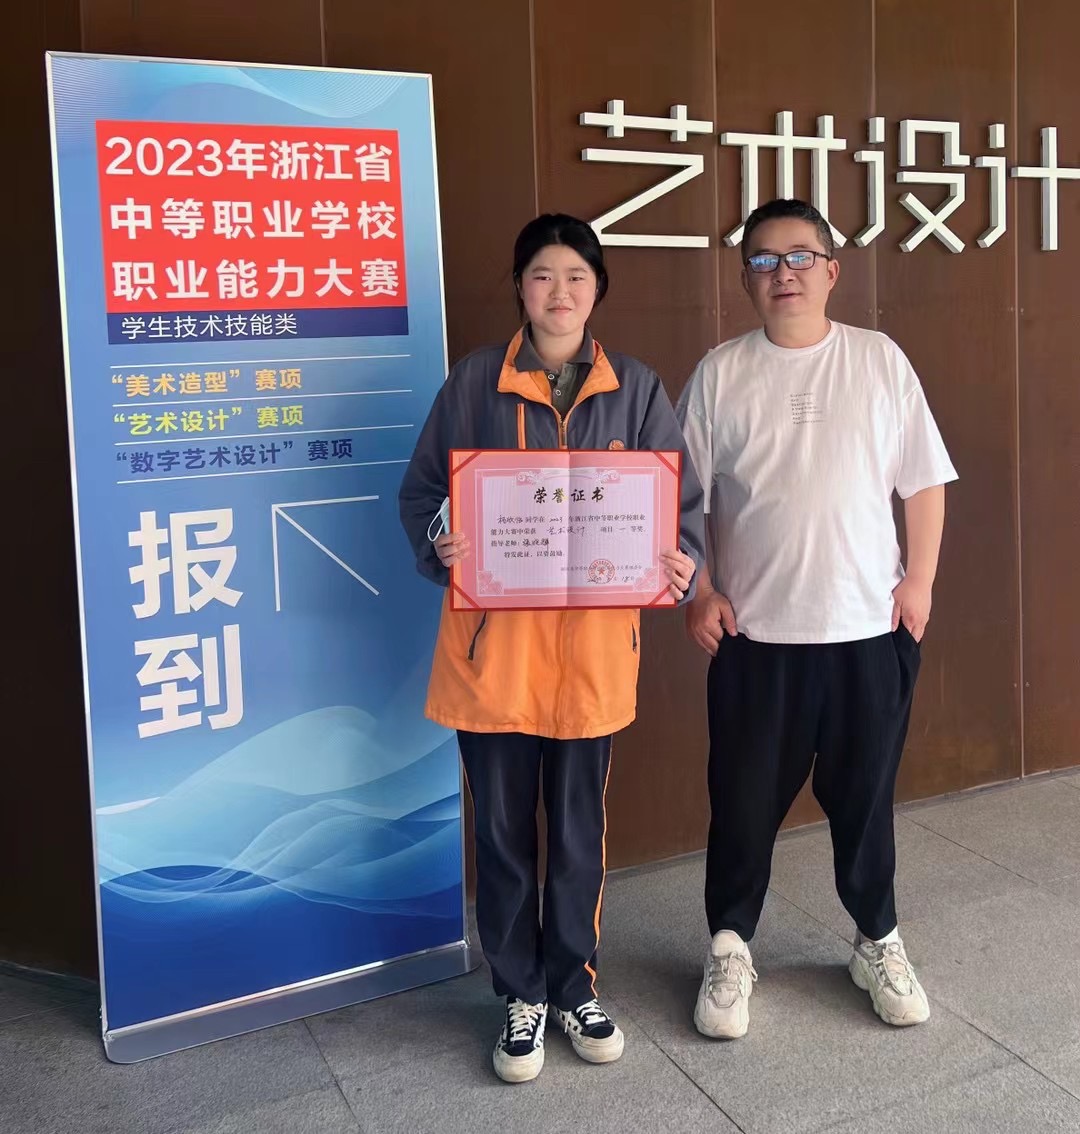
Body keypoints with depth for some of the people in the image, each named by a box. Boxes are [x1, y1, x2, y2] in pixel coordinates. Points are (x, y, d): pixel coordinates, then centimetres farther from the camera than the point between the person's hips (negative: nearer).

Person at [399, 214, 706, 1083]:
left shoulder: (635, 387, 5)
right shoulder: (475, 381, 1)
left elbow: (682, 500, 4)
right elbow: (422, 489, 3)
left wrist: (680, 563, -16)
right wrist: (440, 545, -18)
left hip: (593, 637, 1)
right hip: (495, 636, -1)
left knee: (580, 824, 13)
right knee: (505, 826, 9)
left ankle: (574, 985, 33)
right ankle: (521, 996, 28)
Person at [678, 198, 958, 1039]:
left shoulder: (880, 360, 1)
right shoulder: (720, 374, 0)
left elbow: (923, 481, 3)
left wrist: (920, 582, -2)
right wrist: (699, 591, -5)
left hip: (870, 626, 1)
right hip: (755, 631, 0)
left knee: (865, 794, 14)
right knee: (746, 798, 9)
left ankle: (879, 942, 33)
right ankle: (730, 947, 28)